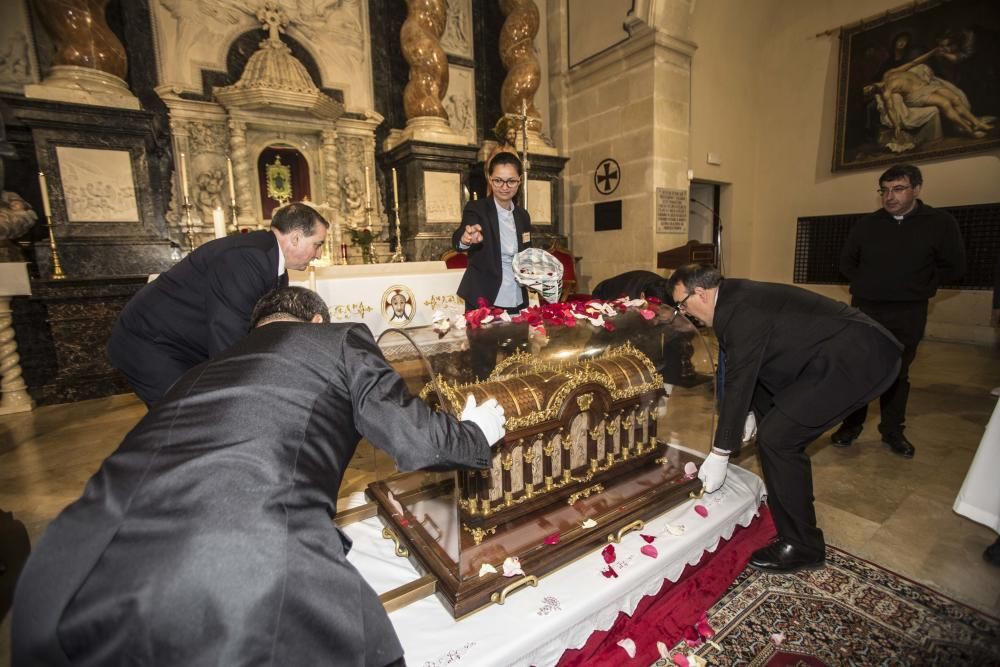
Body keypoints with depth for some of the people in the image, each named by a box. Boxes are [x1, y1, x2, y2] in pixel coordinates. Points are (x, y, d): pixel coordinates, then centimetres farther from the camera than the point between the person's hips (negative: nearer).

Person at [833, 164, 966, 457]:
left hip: (908, 314, 0)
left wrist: (920, 288, 0)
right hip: (865, 308, 1)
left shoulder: (940, 223, -1)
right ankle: (851, 425, 14)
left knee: (897, 372, 9)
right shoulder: (866, 224, 1)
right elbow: (846, 262, 14)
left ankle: (893, 431, 21)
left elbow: (954, 267, 5)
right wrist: (864, 286, 4)